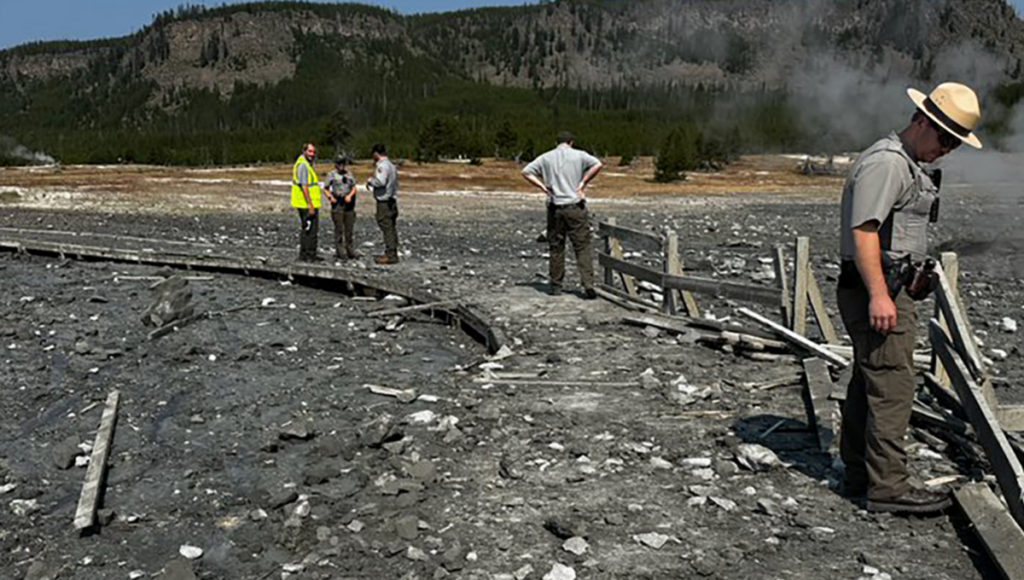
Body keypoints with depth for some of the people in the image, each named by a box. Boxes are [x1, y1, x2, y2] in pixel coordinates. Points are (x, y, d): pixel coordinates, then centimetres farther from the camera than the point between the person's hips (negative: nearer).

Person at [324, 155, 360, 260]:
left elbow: (354, 188, 11)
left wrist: (350, 196, -7)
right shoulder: (332, 175, 1)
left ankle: (351, 251, 12)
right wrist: (330, 197, -13)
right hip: (337, 204, -4)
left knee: (350, 228, 6)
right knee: (339, 229, -2)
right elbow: (326, 188, 3)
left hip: (349, 204, 4)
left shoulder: (349, 175, 12)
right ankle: (340, 252, 3)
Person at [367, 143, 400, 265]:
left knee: (387, 228, -8)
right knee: (391, 228, 12)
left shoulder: (382, 166, -13)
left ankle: (390, 256, -7)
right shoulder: (391, 165, 17)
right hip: (392, 200, 10)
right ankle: (393, 254, 17)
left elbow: (380, 181, -27)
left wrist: (370, 181, -10)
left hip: (384, 202, -10)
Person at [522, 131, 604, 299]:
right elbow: (598, 165, -13)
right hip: (576, 207, -2)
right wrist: (583, 182, -7)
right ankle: (588, 284, -9)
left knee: (556, 247, 11)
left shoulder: (546, 158, 8)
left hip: (555, 208, 2)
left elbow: (526, 172, 5)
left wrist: (543, 186, 2)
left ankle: (556, 285, 15)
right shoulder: (579, 155, 1)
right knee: (583, 247, 0)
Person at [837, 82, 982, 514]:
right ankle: (887, 487, -2)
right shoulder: (886, 162, -14)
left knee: (867, 384, 14)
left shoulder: (909, 164, 21)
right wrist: (878, 295, -26)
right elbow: (863, 230, -22)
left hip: (888, 289, 11)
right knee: (892, 387, -8)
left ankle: (858, 475, 23)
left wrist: (911, 279, 26)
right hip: (876, 290, -11)